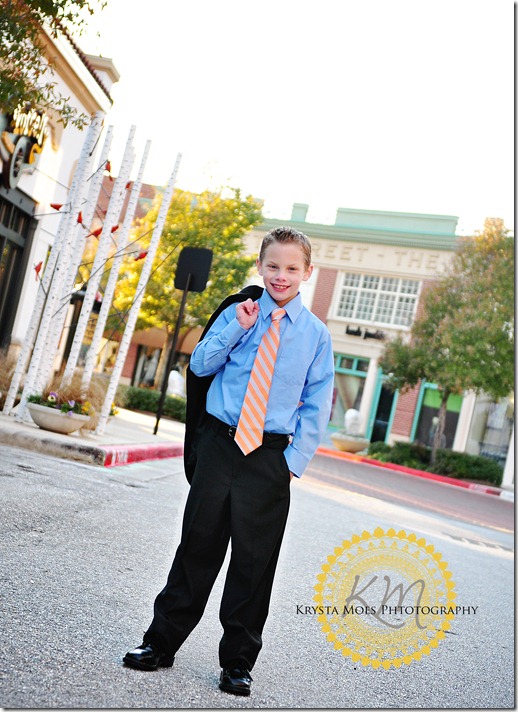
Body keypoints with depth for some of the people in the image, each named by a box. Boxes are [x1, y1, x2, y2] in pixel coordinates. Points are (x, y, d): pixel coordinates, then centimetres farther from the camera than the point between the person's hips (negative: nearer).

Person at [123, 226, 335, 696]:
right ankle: (161, 643, 24)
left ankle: (238, 662, 21)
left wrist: (296, 459, -7)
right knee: (198, 544, 8)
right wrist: (236, 329, -9)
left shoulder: (316, 333, 3)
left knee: (254, 560, 5)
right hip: (219, 443, 1)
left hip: (270, 455, -1)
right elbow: (200, 365, 3)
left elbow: (317, 405, 2)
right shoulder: (238, 315, 7)